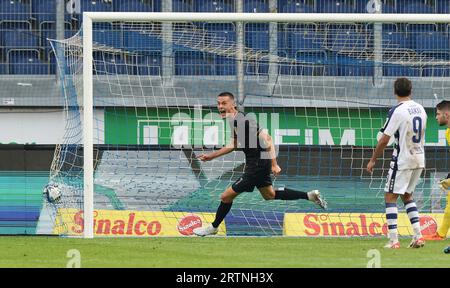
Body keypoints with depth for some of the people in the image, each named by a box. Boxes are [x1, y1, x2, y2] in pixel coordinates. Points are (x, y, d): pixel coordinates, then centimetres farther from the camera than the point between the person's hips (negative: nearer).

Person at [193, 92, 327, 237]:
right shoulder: (235, 121, 5)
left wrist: (274, 164, -26)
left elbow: (266, 139, -25)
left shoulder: (244, 121, -24)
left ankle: (213, 227, 21)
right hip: (256, 163, 10)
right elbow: (234, 145, 21)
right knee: (270, 195, 27)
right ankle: (309, 195, 31)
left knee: (226, 197, 0)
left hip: (258, 164, -10)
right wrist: (211, 156, 23)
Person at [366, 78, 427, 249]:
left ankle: (394, 240, -9)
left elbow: (384, 140, -13)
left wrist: (373, 160, -4)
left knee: (390, 197, 0)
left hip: (403, 160, -7)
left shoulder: (397, 111, -15)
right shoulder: (420, 109, 6)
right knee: (407, 196, 20)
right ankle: (418, 236, 9)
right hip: (419, 159, 7)